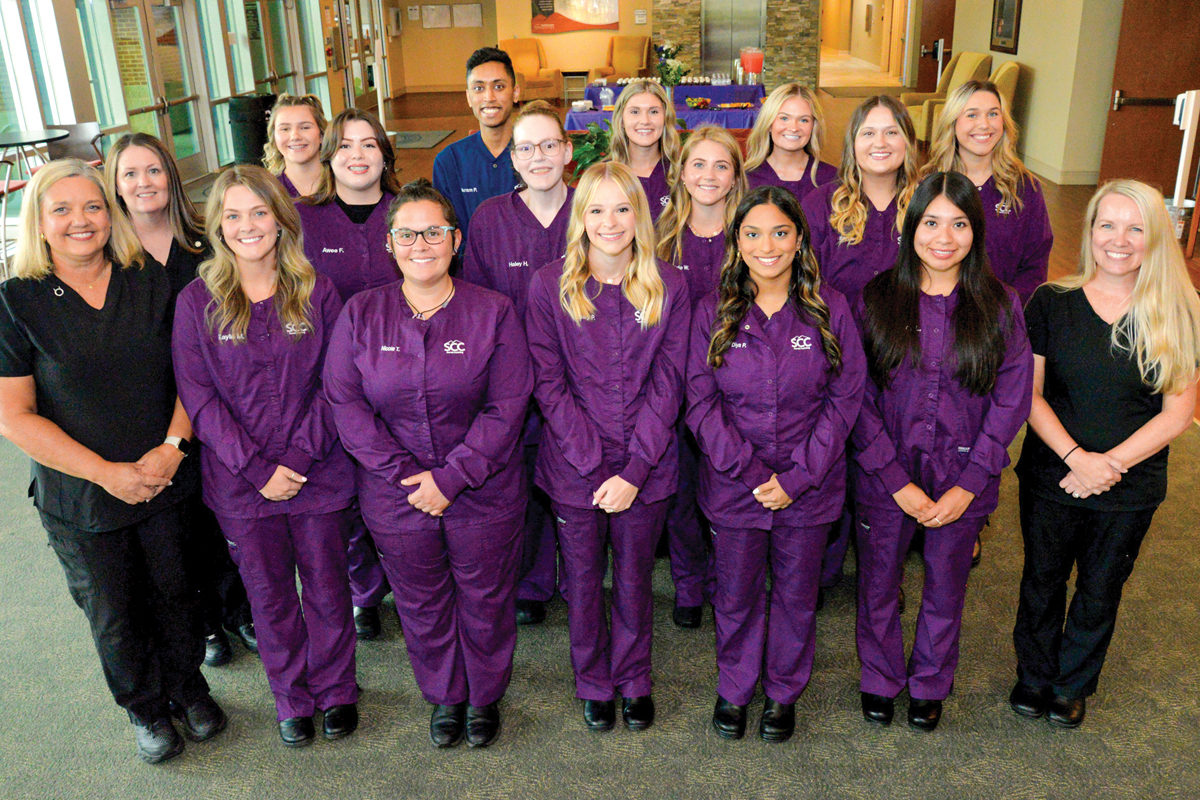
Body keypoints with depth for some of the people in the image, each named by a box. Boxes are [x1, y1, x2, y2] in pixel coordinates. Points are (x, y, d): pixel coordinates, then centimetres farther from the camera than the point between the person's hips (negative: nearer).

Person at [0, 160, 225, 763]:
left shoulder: (150, 283, -1)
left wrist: (172, 447, -14)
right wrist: (107, 473, -16)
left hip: (166, 483, 2)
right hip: (80, 499, -1)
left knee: (177, 594, 16)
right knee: (114, 617, 15)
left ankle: (188, 686, 42)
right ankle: (146, 708, 39)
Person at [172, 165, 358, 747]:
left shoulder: (317, 293, -2)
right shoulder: (196, 302, -4)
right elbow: (197, 396, -7)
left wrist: (301, 454, -15)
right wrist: (256, 468, -15)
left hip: (319, 475, 0)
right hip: (240, 483, 0)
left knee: (327, 589, 13)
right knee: (270, 597, 15)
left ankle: (335, 689, 36)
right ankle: (292, 698, 37)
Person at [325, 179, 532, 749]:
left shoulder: (493, 312, -8)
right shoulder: (361, 314, -2)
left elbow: (506, 409, -11)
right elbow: (345, 403, -6)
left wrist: (451, 478, -18)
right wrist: (404, 473, -15)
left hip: (485, 494, -1)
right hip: (396, 498, 2)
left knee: (485, 600, 14)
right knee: (422, 604, 17)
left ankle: (485, 697, 41)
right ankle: (445, 697, 43)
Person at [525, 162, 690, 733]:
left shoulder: (669, 288, -3)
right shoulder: (549, 286, -6)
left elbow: (666, 386, -5)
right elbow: (547, 383, -8)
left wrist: (633, 471, -12)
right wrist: (593, 463, -15)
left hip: (646, 469, 1)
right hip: (574, 469, 0)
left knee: (635, 580, 15)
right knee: (583, 582, 14)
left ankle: (634, 680, 39)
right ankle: (593, 683, 38)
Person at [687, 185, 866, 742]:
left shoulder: (830, 309, -5)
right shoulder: (713, 311, -5)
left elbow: (845, 399, -5)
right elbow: (701, 401, -6)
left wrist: (797, 476, -13)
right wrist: (747, 471, -15)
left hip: (809, 487, 0)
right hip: (733, 484, 0)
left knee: (796, 595, 15)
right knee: (736, 595, 14)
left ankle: (784, 691, 40)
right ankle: (733, 689, 40)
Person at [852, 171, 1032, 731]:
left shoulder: (1001, 307, -5)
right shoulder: (876, 300, -8)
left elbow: (1011, 402, -5)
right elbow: (859, 400, -9)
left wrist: (967, 485, -11)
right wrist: (897, 481, -13)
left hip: (963, 480, 1)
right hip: (884, 477, 0)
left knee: (946, 589, 18)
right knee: (878, 584, 15)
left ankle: (930, 682, 44)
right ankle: (880, 678, 41)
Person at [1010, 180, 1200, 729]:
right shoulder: (1051, 302, -6)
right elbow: (1029, 394, -7)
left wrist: (1109, 465, -17)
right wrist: (1076, 455, -20)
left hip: (1131, 490, 0)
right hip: (1051, 477, 0)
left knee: (1100, 592, 16)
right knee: (1042, 583, 16)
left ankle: (1073, 686, 41)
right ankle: (1034, 677, 41)